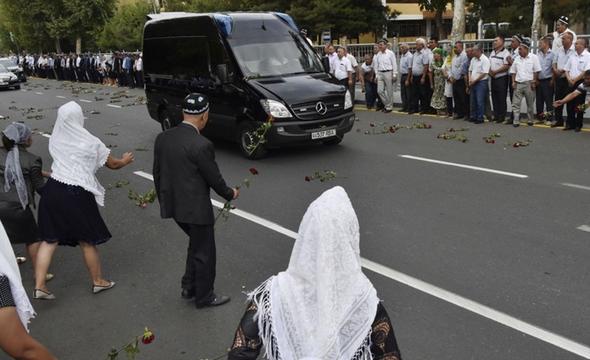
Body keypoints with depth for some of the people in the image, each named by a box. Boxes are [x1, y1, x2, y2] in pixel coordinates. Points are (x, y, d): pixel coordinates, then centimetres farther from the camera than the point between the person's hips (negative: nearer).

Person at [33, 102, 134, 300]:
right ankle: (98, 281, 28)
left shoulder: (55, 140, 4)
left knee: (49, 239, 12)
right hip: (76, 195, -4)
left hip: (52, 189, 5)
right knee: (87, 241, 11)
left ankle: (39, 286, 9)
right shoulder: (91, 143, -9)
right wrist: (125, 160, 26)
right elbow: (113, 164, 5)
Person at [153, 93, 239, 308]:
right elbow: (214, 178, -13)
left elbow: (157, 173, 7)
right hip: (195, 208, -7)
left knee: (196, 244, 27)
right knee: (204, 252, 12)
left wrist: (164, 201, 20)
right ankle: (204, 296, 28)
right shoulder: (201, 145, -23)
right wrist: (230, 194, 6)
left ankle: (189, 287, 34)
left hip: (172, 205, 7)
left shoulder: (162, 138, -2)